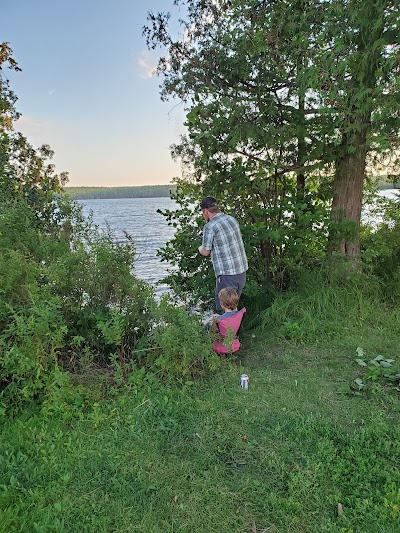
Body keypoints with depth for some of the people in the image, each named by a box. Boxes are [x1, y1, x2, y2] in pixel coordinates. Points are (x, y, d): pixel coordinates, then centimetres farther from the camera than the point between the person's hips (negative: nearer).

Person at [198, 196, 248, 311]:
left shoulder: (210, 226, -13)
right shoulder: (232, 219, 9)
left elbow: (206, 252, -8)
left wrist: (200, 248, 14)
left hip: (227, 274, -8)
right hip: (242, 269, 8)